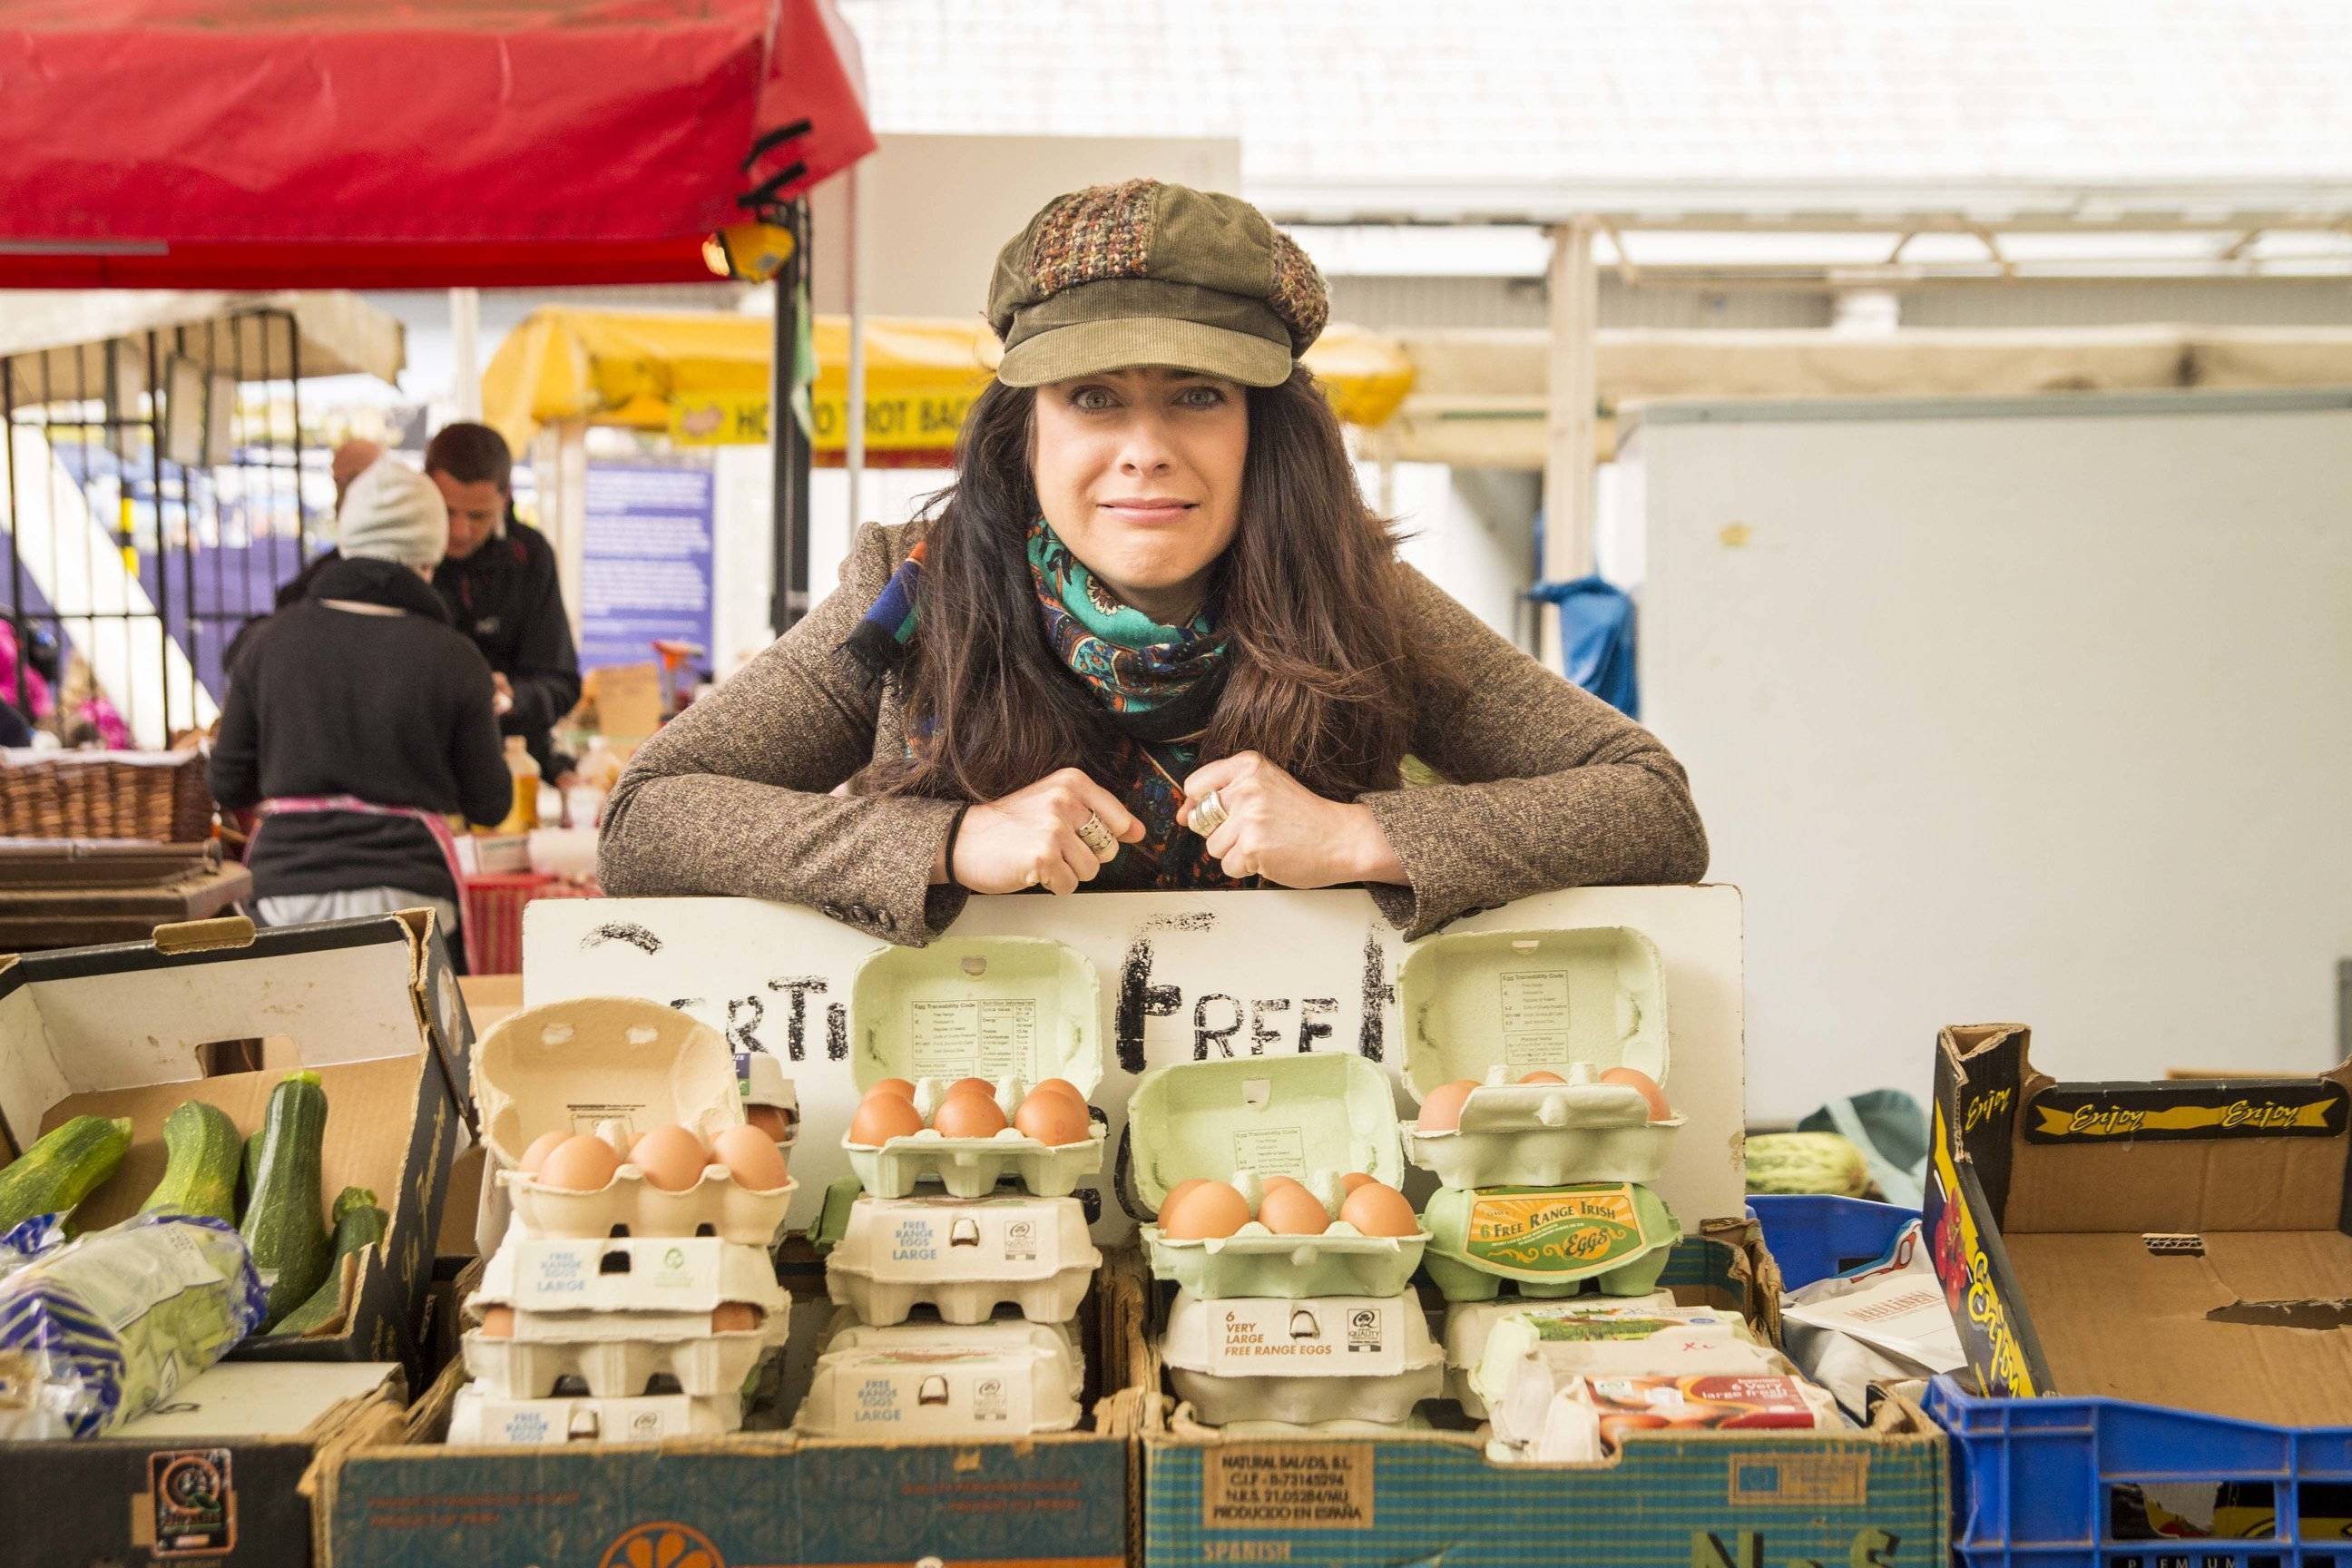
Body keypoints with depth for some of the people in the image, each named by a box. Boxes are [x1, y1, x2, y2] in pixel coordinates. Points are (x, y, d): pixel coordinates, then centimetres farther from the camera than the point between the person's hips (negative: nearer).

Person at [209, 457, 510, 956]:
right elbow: (489, 805, 5)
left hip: (286, 895, 2)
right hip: (404, 895, -2)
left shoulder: (273, 639, 3)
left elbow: (227, 784, 9)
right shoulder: (452, 658, -4)